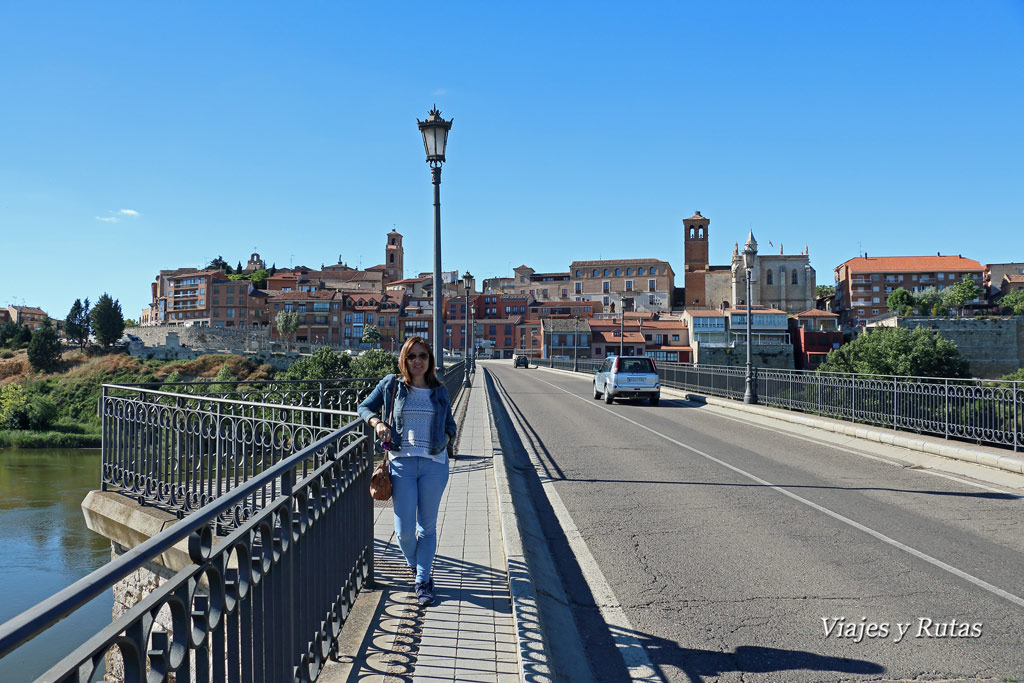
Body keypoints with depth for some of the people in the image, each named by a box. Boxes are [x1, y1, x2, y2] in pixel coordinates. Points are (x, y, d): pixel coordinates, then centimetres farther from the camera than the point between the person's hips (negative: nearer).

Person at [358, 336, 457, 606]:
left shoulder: (439, 391, 10)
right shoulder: (391, 385, 5)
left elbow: (450, 424, 21)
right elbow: (365, 407, 14)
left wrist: (446, 438, -1)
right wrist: (377, 423, -5)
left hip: (434, 464, 1)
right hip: (402, 462, -1)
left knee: (427, 525, 8)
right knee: (404, 529, -1)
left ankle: (423, 581, 20)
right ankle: (414, 563, 31)